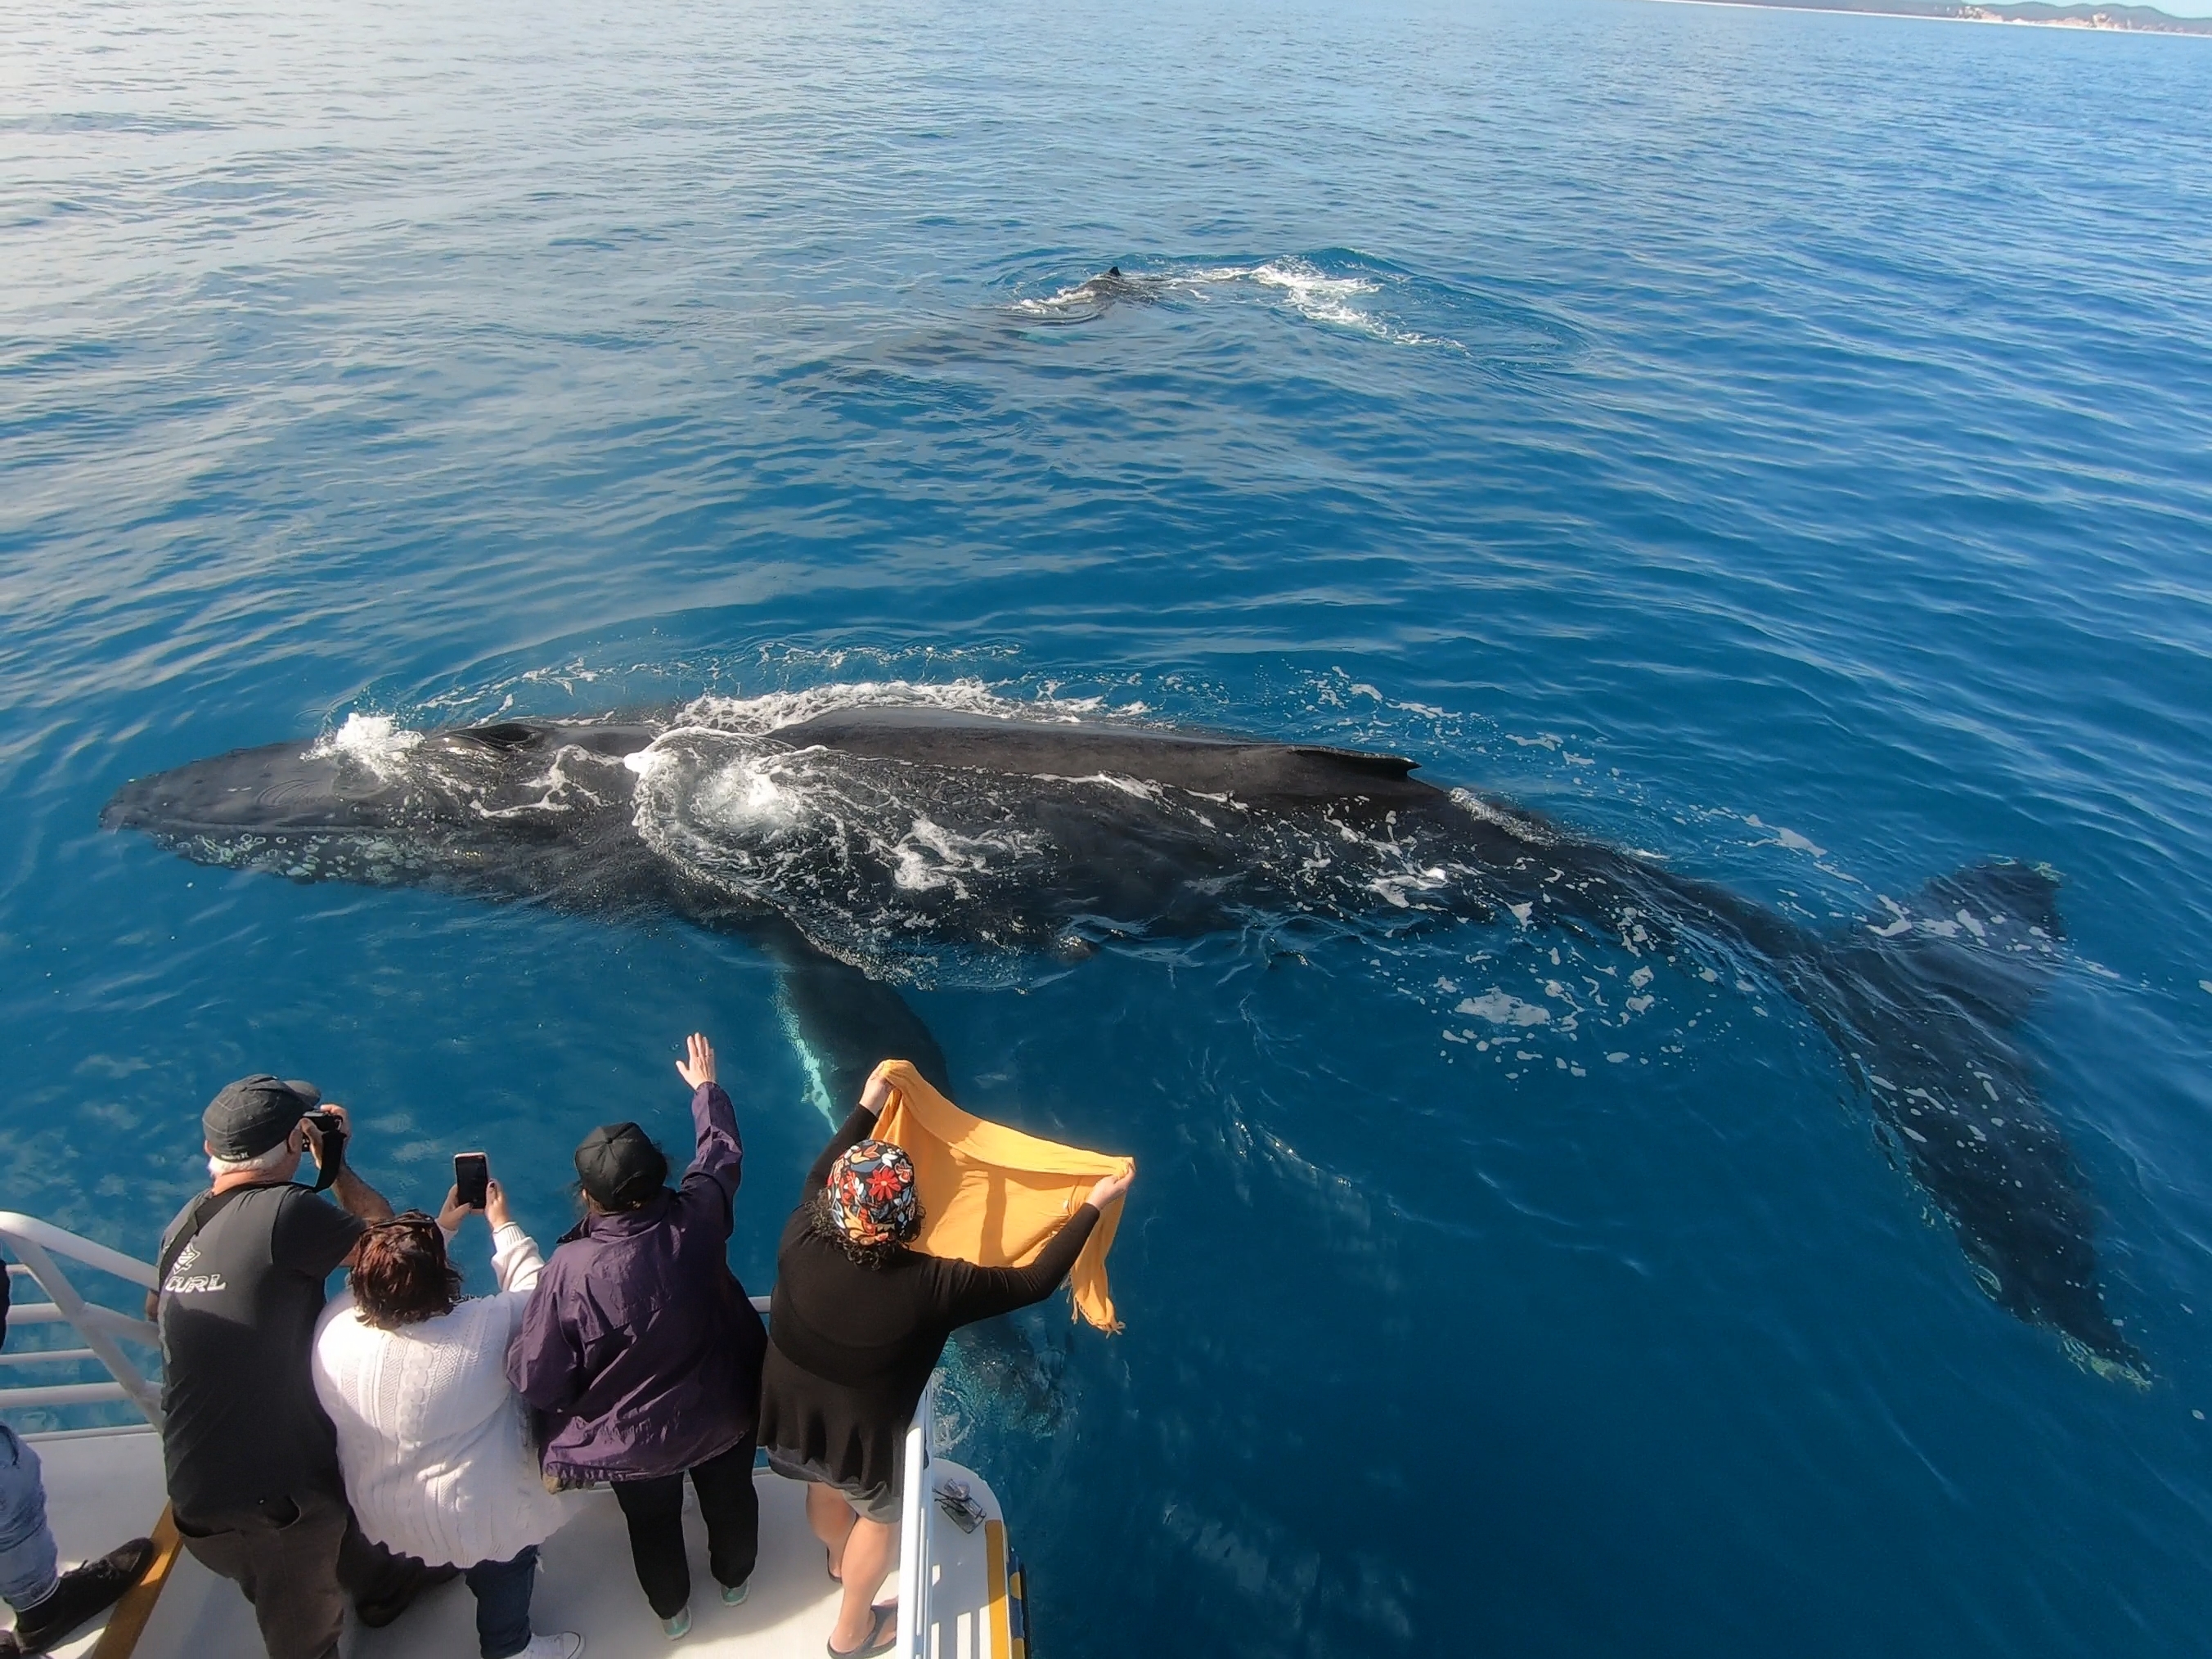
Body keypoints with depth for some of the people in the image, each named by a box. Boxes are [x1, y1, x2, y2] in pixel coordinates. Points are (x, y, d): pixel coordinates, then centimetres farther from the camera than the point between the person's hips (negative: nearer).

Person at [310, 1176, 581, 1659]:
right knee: (507, 1564, 27)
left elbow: (391, 1285, -4)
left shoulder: (334, 1327, -26)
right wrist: (502, 1225, -4)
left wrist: (443, 1226, 4)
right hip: (476, 1517, -5)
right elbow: (533, 1291, -15)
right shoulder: (481, 1330, -37)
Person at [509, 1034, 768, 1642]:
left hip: (636, 1442, -2)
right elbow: (722, 1152, -4)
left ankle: (672, 1609, 55)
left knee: (653, 1524, 29)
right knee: (731, 1497, 31)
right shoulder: (697, 1214, -28)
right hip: (724, 1414, 2)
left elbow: (538, 1381, -24)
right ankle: (734, 1578, 58)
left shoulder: (573, 1268, -35)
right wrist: (705, 1086, 12)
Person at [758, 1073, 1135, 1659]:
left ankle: (840, 1557, 68)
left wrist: (866, 1108, 4)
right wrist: (1094, 1205, -16)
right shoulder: (929, 1286, -38)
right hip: (861, 1436, -4)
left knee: (825, 1486, 36)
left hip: (789, 1416, 4)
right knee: (881, 1515, 30)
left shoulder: (799, 1242, -29)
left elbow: (816, 1180, -5)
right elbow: (1034, 1282, -25)